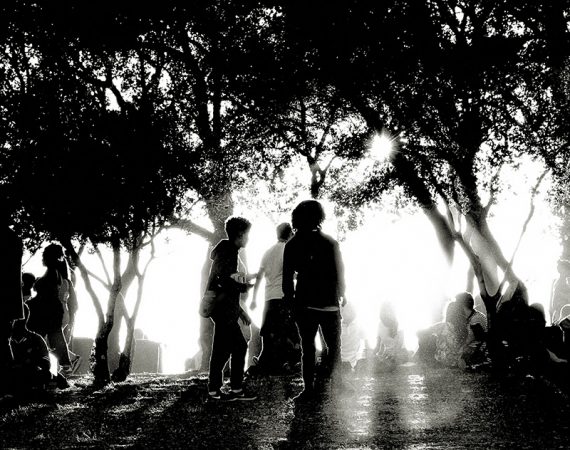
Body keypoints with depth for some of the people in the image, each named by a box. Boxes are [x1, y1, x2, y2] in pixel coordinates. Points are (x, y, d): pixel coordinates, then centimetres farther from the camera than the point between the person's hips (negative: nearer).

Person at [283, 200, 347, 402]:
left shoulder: (292, 245, -2)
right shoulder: (329, 242, -6)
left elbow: (287, 277, -1)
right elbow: (339, 273, -3)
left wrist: (290, 299, 8)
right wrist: (341, 295, 11)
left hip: (304, 303, 1)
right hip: (329, 303, -1)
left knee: (307, 346, 8)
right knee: (334, 344, 11)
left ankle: (309, 387, 2)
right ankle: (332, 376, -5)